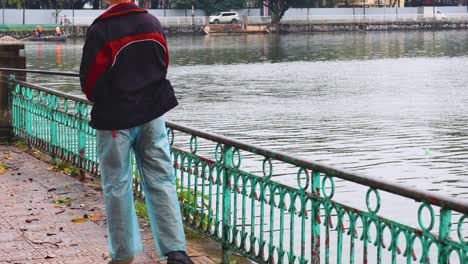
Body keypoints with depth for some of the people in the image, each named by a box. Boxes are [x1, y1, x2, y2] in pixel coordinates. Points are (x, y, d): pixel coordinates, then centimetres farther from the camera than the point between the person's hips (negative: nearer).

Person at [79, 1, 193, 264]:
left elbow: (89, 79, -9)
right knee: (161, 181, 5)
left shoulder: (100, 31, -13)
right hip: (152, 113, 4)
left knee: (117, 186, 7)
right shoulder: (153, 24, 2)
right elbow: (163, 65, 10)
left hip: (115, 118, -4)